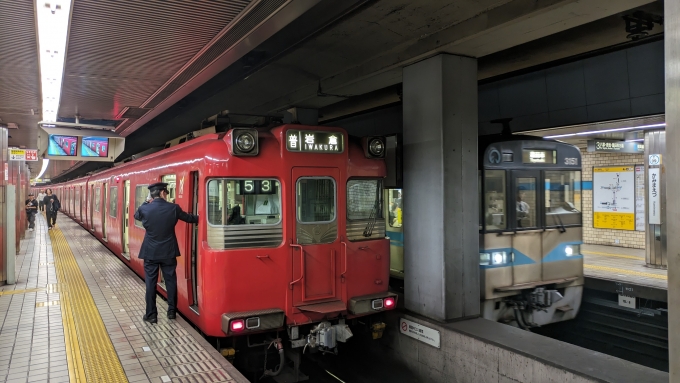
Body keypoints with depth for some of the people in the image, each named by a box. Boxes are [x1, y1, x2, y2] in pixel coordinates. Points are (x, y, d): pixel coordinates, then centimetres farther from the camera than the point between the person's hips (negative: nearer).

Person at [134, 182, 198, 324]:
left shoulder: (145, 209, -10)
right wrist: (198, 218, 27)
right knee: (171, 281, 12)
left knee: (151, 283, 7)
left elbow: (136, 215, 16)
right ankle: (172, 311, 20)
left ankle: (151, 315, 12)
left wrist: (146, 203, 21)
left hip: (150, 252, 0)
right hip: (168, 252, 0)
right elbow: (188, 218, 8)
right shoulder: (173, 208, -9)